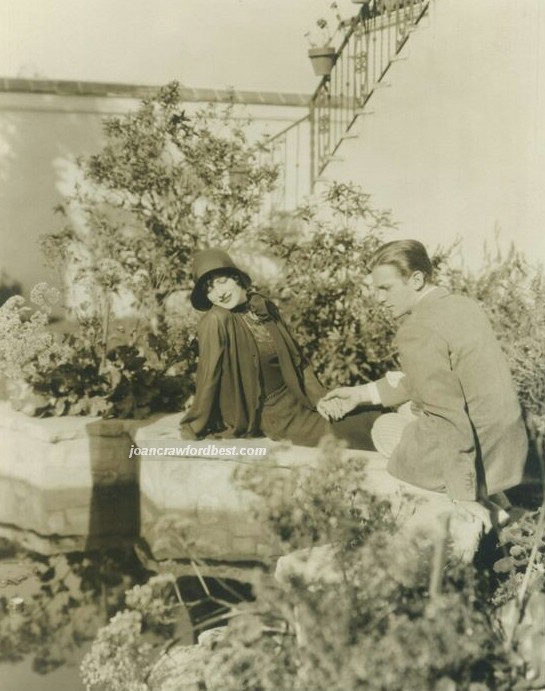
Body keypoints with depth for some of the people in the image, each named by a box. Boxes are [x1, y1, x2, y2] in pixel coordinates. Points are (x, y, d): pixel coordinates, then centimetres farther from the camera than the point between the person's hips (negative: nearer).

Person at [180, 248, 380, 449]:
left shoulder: (264, 307, 0)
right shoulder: (216, 321, -19)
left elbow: (296, 359, 6)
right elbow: (208, 377, -15)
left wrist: (322, 400, -1)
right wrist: (192, 429, -10)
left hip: (296, 397, 6)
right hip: (272, 412, -5)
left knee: (374, 419, -3)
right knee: (342, 438, -19)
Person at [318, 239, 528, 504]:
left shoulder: (417, 331, -21)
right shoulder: (464, 305, 7)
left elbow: (452, 423, -25)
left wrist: (465, 497, -19)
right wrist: (360, 394, 18)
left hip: (476, 457, -8)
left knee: (385, 427, 14)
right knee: (408, 409, 25)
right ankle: (486, 497, 21)